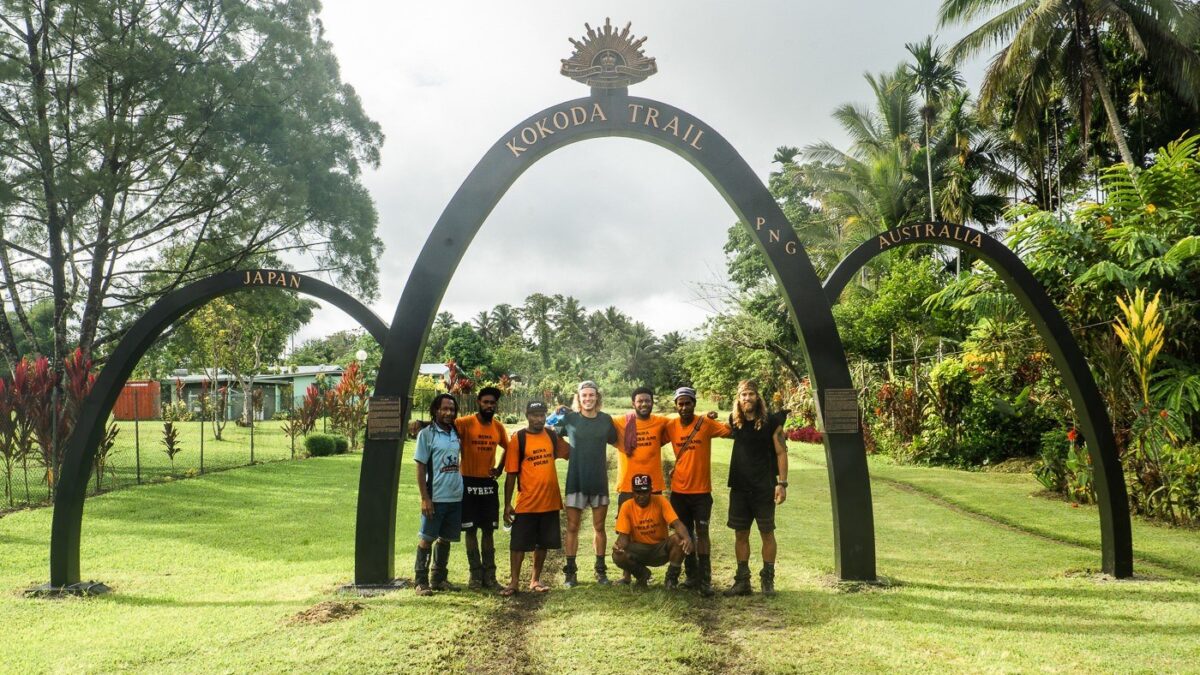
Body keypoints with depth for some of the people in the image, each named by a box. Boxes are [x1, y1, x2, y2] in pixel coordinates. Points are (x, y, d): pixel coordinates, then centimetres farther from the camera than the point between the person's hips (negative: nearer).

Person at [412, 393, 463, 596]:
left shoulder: (456, 433, 10)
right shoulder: (426, 434, -6)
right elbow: (420, 468, -8)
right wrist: (425, 498, -14)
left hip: (456, 497, 6)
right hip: (435, 498, -6)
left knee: (445, 538, 13)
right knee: (426, 538, 2)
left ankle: (439, 579, 24)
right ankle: (421, 581, 11)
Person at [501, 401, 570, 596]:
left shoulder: (552, 436, 4)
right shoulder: (518, 439, -8)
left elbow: (570, 453, 18)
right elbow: (511, 473, -7)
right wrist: (507, 504, -8)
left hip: (550, 501, 4)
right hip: (526, 503, -4)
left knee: (543, 543, 13)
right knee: (519, 543, 3)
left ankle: (535, 580, 27)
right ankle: (514, 581, 15)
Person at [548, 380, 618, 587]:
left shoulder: (606, 419, 3)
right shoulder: (569, 418, -2)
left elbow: (615, 441, 16)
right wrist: (556, 416, -6)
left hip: (599, 482, 1)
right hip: (576, 482, -1)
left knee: (599, 527, 10)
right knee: (572, 527, 4)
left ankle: (600, 570, 22)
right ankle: (570, 572, 13)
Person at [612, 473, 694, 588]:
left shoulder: (661, 501, -13)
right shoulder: (627, 506, -11)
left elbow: (676, 523, -22)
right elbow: (624, 535, -11)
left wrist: (687, 537, -44)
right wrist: (619, 545, -36)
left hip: (660, 549, -1)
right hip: (638, 550, 1)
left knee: (679, 539, -30)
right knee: (618, 556, -29)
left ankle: (671, 578, -6)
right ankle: (642, 573, 5)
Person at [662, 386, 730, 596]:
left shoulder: (706, 423, -9)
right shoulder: (670, 425, -1)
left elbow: (731, 432, -11)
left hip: (701, 491, -3)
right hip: (679, 490, 3)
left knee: (702, 533, -3)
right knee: (685, 533, 12)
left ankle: (705, 579, 1)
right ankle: (692, 575, 24)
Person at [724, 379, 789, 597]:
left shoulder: (771, 422, -8)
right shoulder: (734, 421, 3)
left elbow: (781, 453, -7)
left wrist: (782, 483, -12)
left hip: (764, 488, -4)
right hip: (739, 487, 4)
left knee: (767, 533, 5)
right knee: (740, 534, 8)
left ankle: (768, 580, 16)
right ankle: (742, 580, 17)